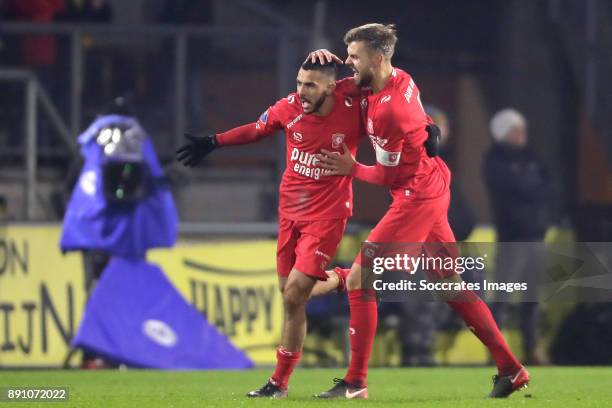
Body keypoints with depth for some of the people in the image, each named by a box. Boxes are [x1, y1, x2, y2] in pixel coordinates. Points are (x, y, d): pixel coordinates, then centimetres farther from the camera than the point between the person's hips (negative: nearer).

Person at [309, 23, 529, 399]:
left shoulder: (389, 108, -24)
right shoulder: (400, 80, 3)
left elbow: (394, 175, -18)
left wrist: (353, 169, -5)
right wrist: (328, 58, 4)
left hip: (416, 200, -10)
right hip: (432, 193, 10)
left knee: (358, 280, -7)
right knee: (451, 285, 15)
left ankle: (355, 382, -5)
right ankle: (511, 369, 16)